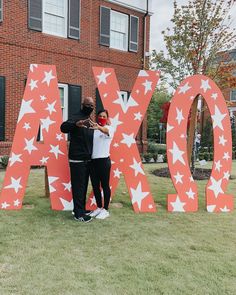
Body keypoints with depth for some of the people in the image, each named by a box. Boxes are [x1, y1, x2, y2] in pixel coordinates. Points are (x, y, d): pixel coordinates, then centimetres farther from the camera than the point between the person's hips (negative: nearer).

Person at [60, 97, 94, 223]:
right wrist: (76, 124, -48)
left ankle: (81, 209, 27)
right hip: (77, 160, -8)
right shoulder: (77, 118, -11)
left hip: (87, 159, 9)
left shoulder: (90, 121, 15)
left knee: (84, 186, 15)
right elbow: (63, 127, -32)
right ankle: (79, 214, 4)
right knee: (78, 186, -3)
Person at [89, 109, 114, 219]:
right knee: (95, 186, 11)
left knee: (105, 185, 3)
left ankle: (105, 210, 14)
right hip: (92, 160, 5)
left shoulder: (110, 128, -3)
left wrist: (98, 127, -49)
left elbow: (106, 131, -29)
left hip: (104, 160, -5)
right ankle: (99, 207, 26)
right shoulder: (93, 129, 12)